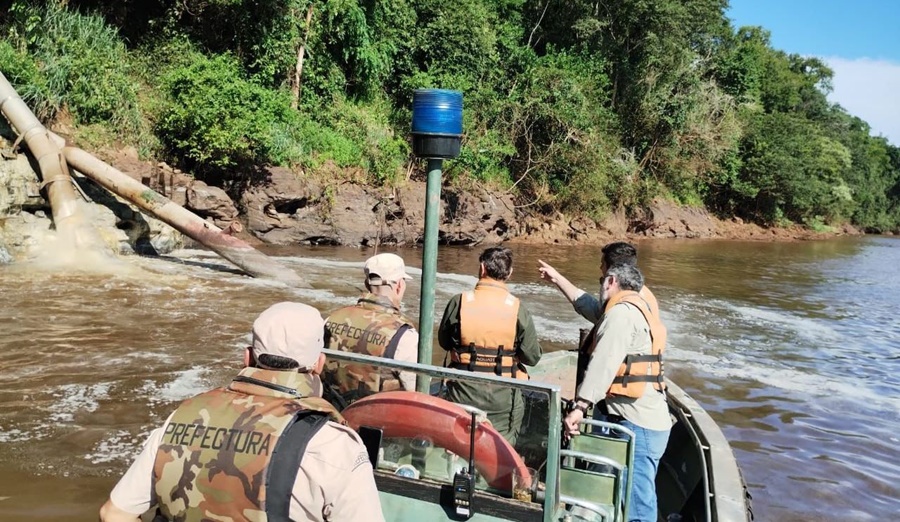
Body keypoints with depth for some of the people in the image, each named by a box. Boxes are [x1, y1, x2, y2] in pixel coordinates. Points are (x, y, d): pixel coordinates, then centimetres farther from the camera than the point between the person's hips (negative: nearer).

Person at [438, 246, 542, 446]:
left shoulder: (459, 302, -11)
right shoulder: (517, 309, -12)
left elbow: (444, 342, 3)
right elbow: (532, 357, -8)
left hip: (463, 393, 1)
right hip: (502, 399, 0)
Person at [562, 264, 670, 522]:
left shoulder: (622, 311, -11)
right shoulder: (639, 310, 22)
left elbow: (604, 362, -25)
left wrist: (580, 406, -32)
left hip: (634, 425, -10)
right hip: (649, 422, 10)